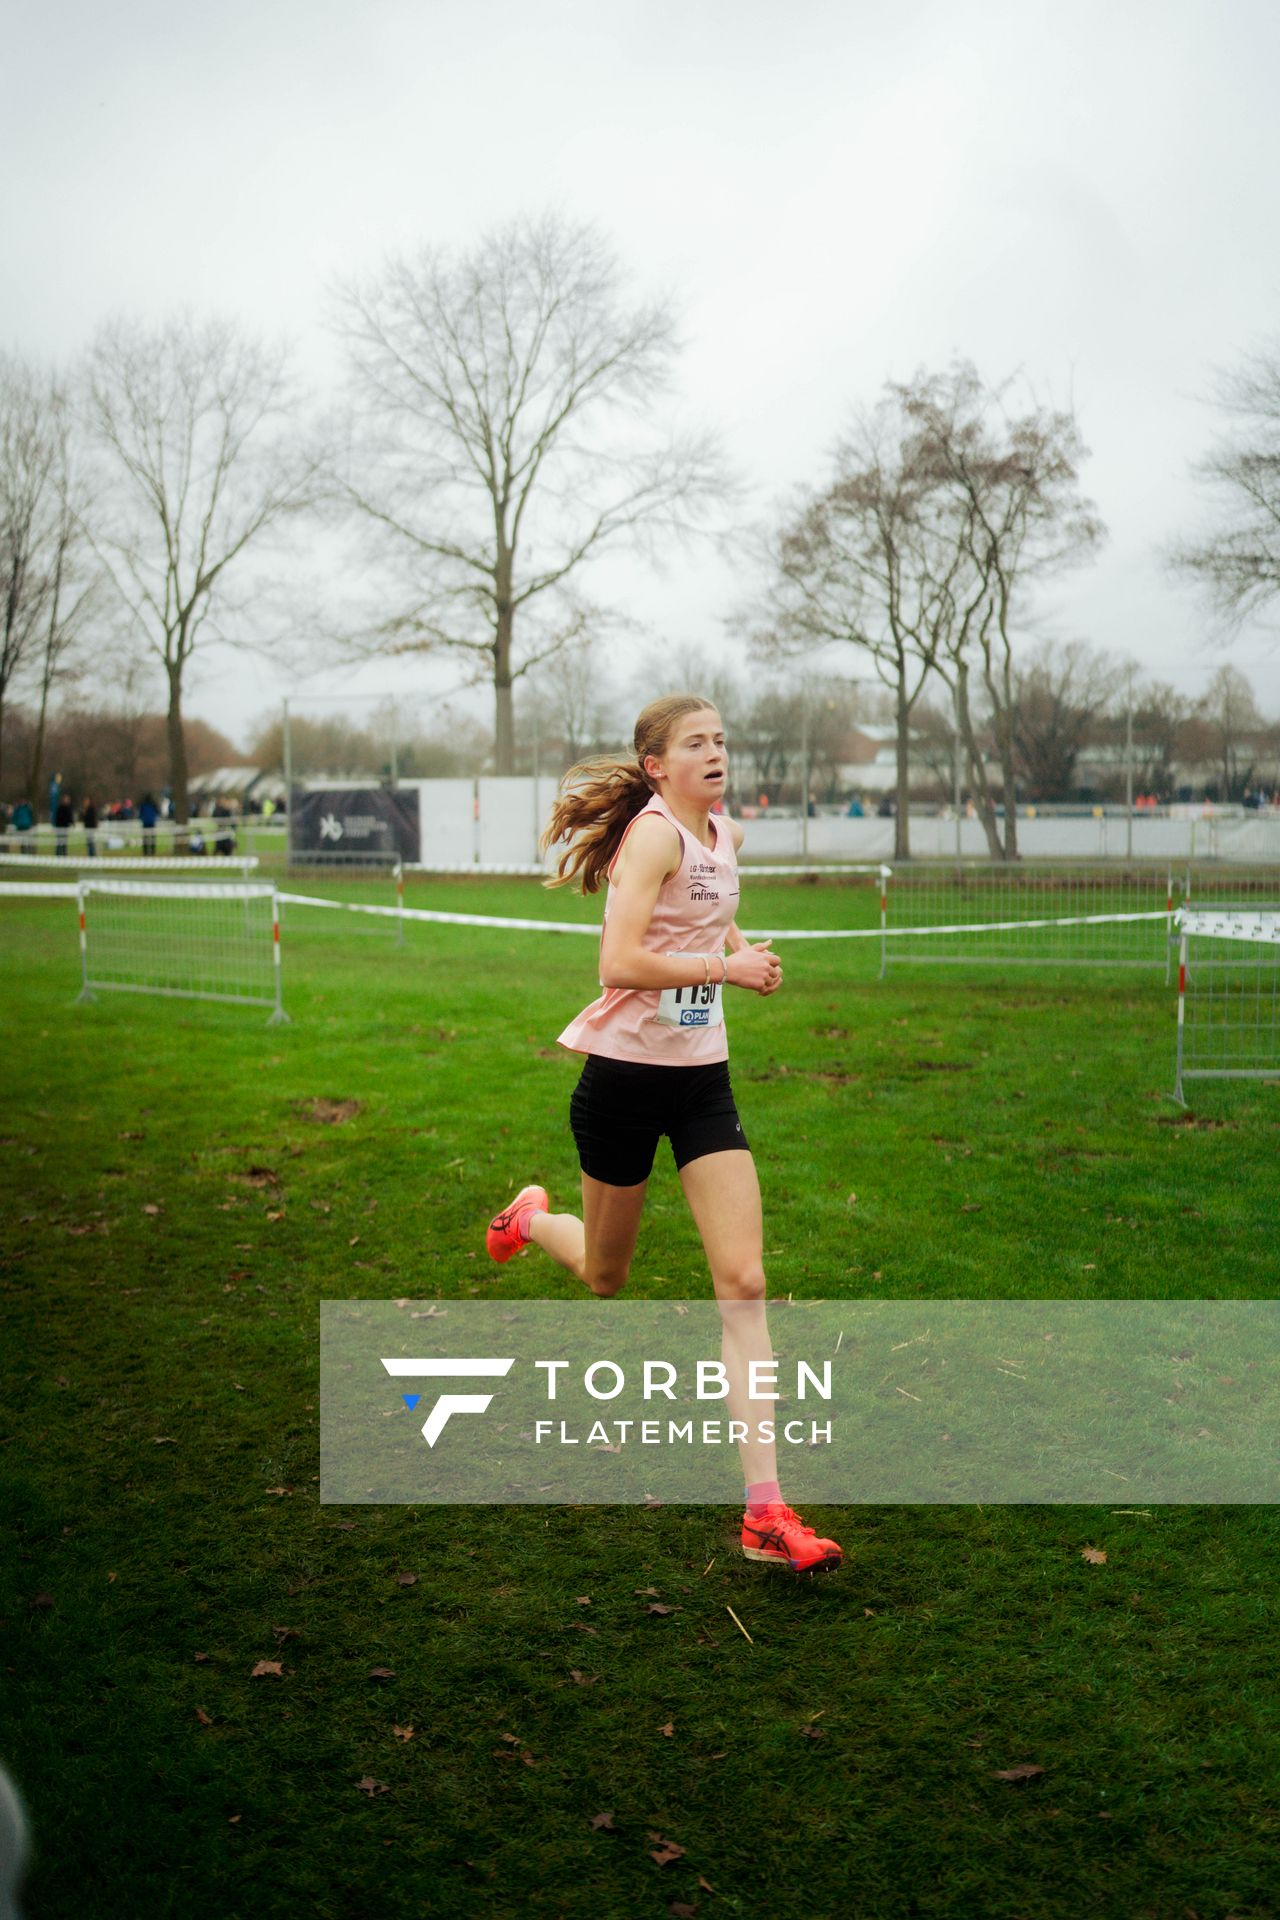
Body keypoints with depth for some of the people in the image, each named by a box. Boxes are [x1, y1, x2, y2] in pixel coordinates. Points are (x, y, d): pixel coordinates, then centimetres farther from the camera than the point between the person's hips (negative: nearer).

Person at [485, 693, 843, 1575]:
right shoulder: (654, 834, -16)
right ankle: (532, 1217, 53)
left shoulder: (725, 836, 8)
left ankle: (766, 1510, -4)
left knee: (744, 1285, -6)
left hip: (702, 1079, 6)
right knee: (605, 1276, 16)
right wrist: (729, 967, -19)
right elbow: (620, 964, -28)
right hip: (626, 1077, -6)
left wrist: (739, 942, 8)